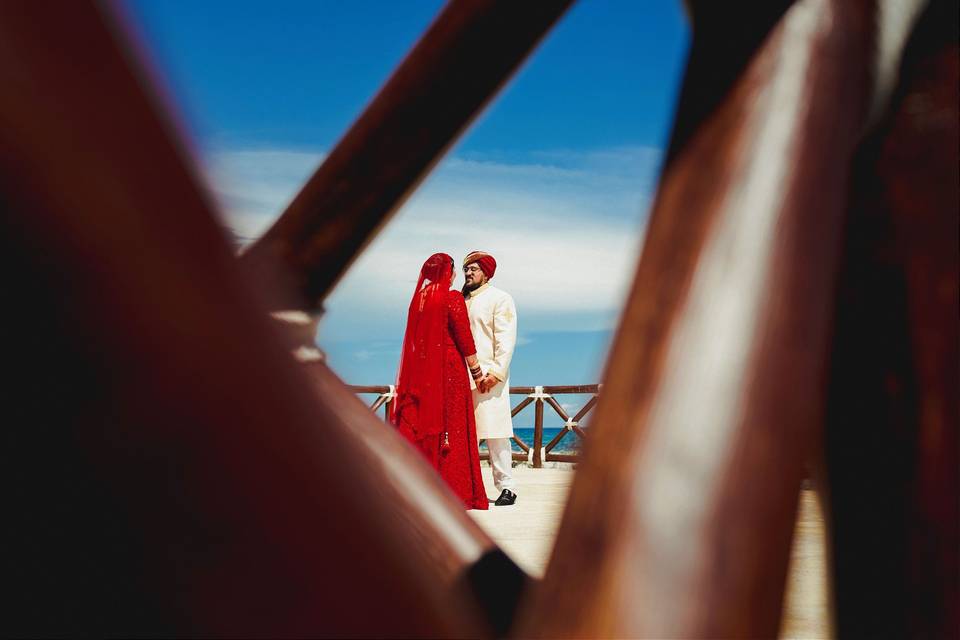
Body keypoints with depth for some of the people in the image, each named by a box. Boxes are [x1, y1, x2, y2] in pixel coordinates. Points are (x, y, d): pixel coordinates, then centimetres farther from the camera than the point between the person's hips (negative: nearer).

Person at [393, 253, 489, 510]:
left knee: (421, 426, 9)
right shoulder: (453, 297, -9)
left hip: (421, 371, 6)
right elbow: (464, 339, -11)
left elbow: (416, 339, 13)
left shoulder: (419, 298, 9)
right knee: (450, 429, -1)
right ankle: (453, 491, 2)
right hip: (449, 370, -6)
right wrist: (477, 372, -3)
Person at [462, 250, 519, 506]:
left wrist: (496, 372, -15)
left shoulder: (500, 299, 4)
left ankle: (506, 487, -1)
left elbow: (506, 339, -5)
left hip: (488, 377, -5)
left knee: (495, 433, -6)